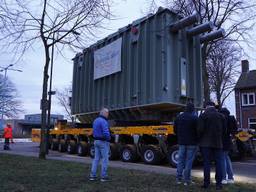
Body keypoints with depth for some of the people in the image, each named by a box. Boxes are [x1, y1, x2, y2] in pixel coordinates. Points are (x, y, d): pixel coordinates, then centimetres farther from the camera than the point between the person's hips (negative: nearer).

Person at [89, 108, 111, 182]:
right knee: (105, 159, 2)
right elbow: (106, 133, -27)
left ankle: (92, 176, 12)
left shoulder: (96, 121, 12)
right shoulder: (103, 121, -19)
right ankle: (103, 176, 7)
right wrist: (109, 138, -7)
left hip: (96, 141, 8)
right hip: (103, 142, -8)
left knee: (96, 159, 12)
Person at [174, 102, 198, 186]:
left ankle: (179, 178, 14)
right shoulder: (194, 118, -12)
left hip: (181, 142, 5)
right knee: (189, 161, 0)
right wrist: (196, 139, 5)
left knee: (180, 159, 12)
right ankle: (187, 180, 4)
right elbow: (198, 130, -13)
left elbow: (175, 130, 10)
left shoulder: (179, 117, 6)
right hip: (192, 143, -5)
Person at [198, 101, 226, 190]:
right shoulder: (221, 116, 5)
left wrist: (200, 139, 4)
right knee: (218, 163, 8)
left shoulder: (203, 115, -6)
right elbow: (224, 130, 6)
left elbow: (200, 129, -11)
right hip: (218, 143, 3)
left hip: (206, 143, -3)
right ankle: (218, 183, 9)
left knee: (206, 163, 2)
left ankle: (206, 183, 5)